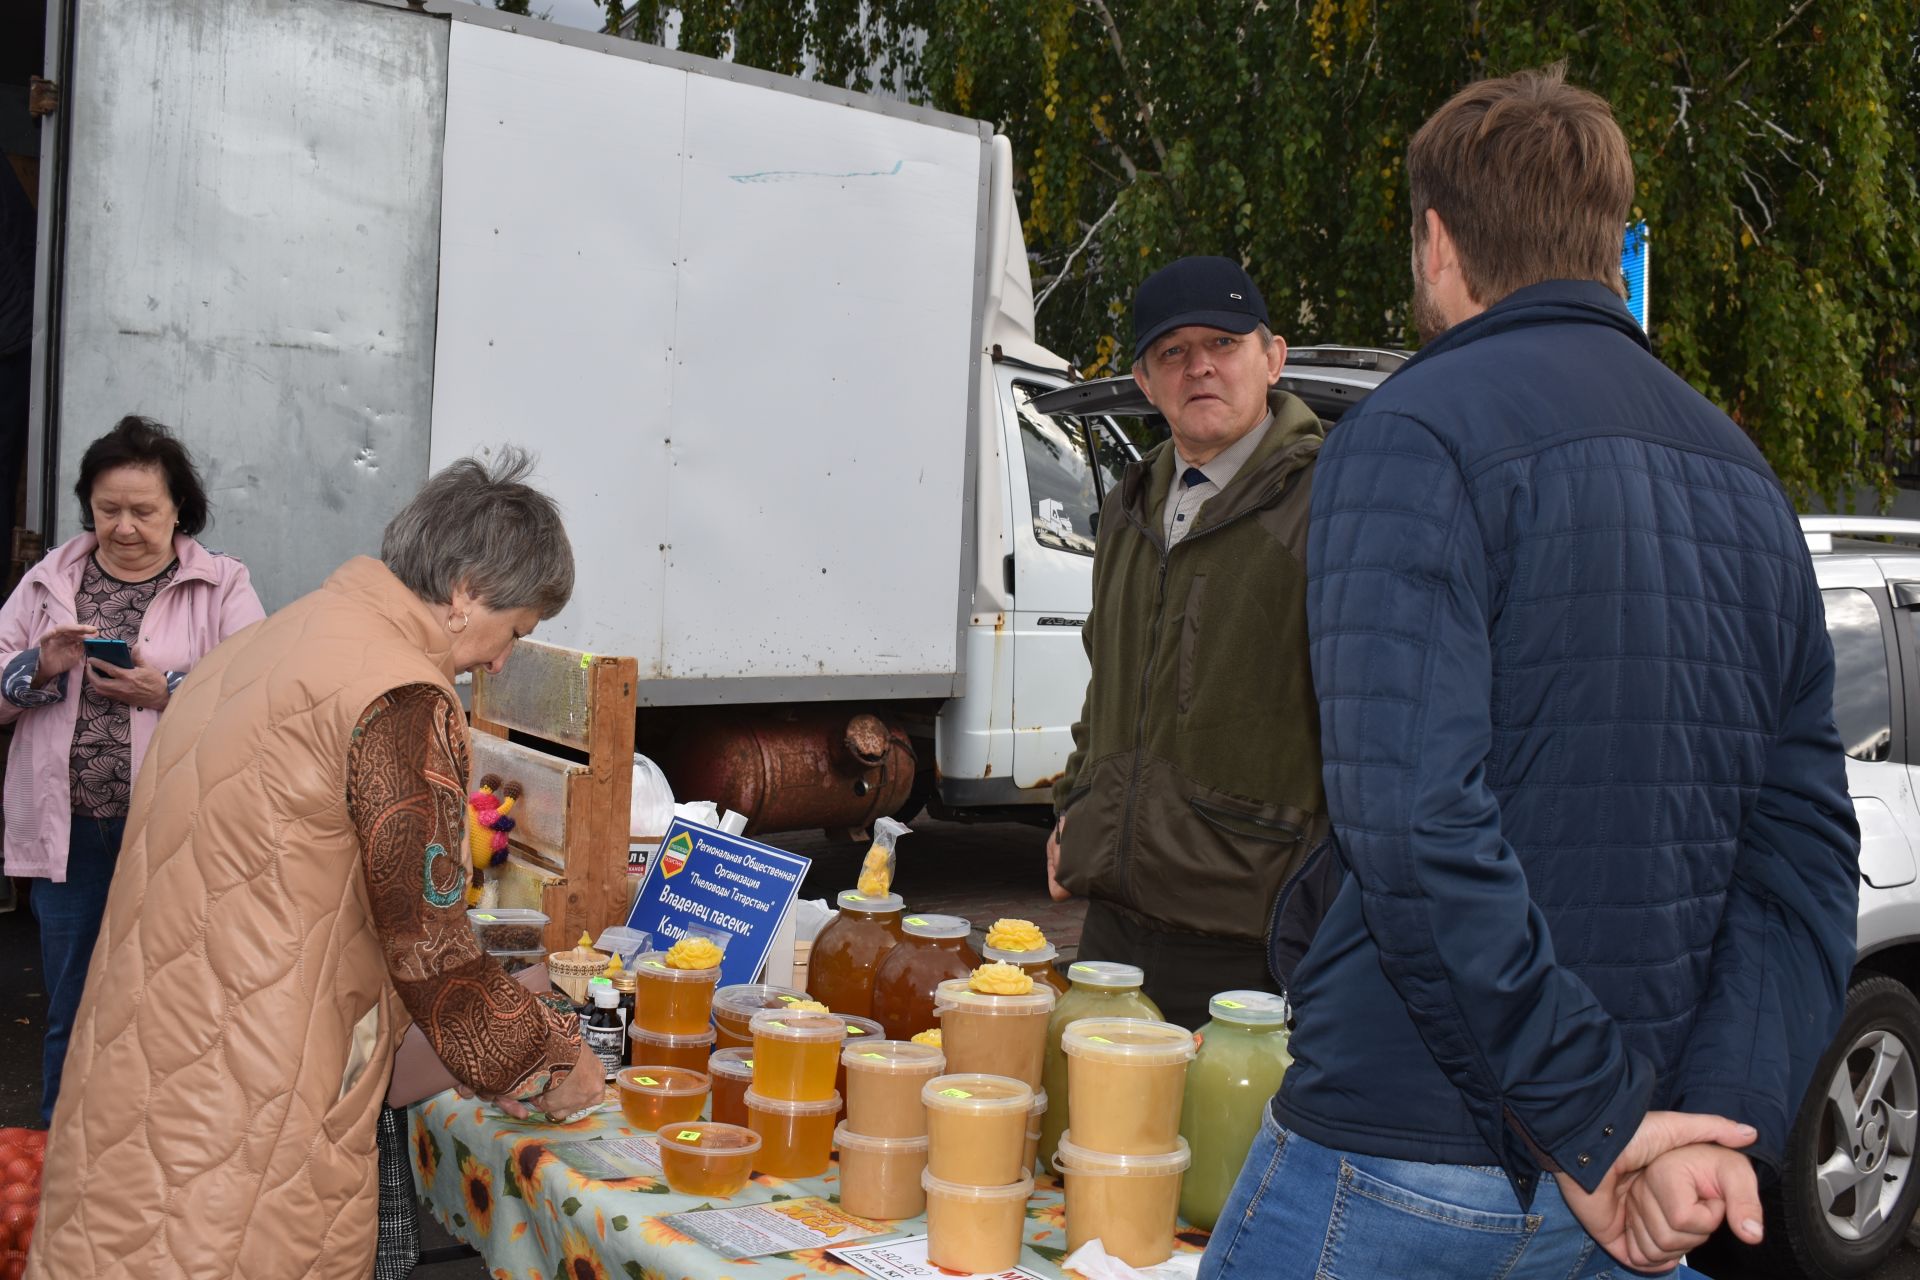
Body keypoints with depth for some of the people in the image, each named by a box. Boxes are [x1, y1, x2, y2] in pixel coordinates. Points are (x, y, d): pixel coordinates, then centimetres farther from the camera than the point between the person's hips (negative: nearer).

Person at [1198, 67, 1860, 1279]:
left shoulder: (1420, 433, -12)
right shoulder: (1743, 470, 10)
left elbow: (1415, 826, -24)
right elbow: (1807, 851, 3)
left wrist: (1599, 1117, -16)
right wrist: (1724, 1122, -6)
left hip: (1407, 1170, -6)